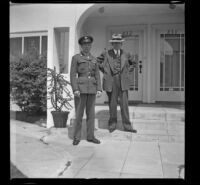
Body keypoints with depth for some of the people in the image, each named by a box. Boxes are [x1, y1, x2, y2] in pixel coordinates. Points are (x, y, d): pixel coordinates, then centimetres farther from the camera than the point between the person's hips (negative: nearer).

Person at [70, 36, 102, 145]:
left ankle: (90, 136, 15)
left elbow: (97, 75, 11)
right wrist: (75, 89, -16)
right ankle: (77, 137, 10)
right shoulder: (76, 57, 1)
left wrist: (99, 89, 0)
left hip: (92, 88, 4)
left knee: (91, 113, 6)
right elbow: (72, 74, -5)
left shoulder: (94, 59, 14)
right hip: (80, 87, -4)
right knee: (79, 113, -1)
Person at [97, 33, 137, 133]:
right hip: (111, 82, -1)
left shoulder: (126, 54, 8)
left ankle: (127, 126, 10)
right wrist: (104, 71, 6)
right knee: (112, 104, 5)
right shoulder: (106, 54, 3)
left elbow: (134, 63, 23)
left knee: (124, 104, 1)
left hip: (123, 82, 1)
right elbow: (97, 61, 16)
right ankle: (112, 124, 21)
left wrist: (127, 71, 10)